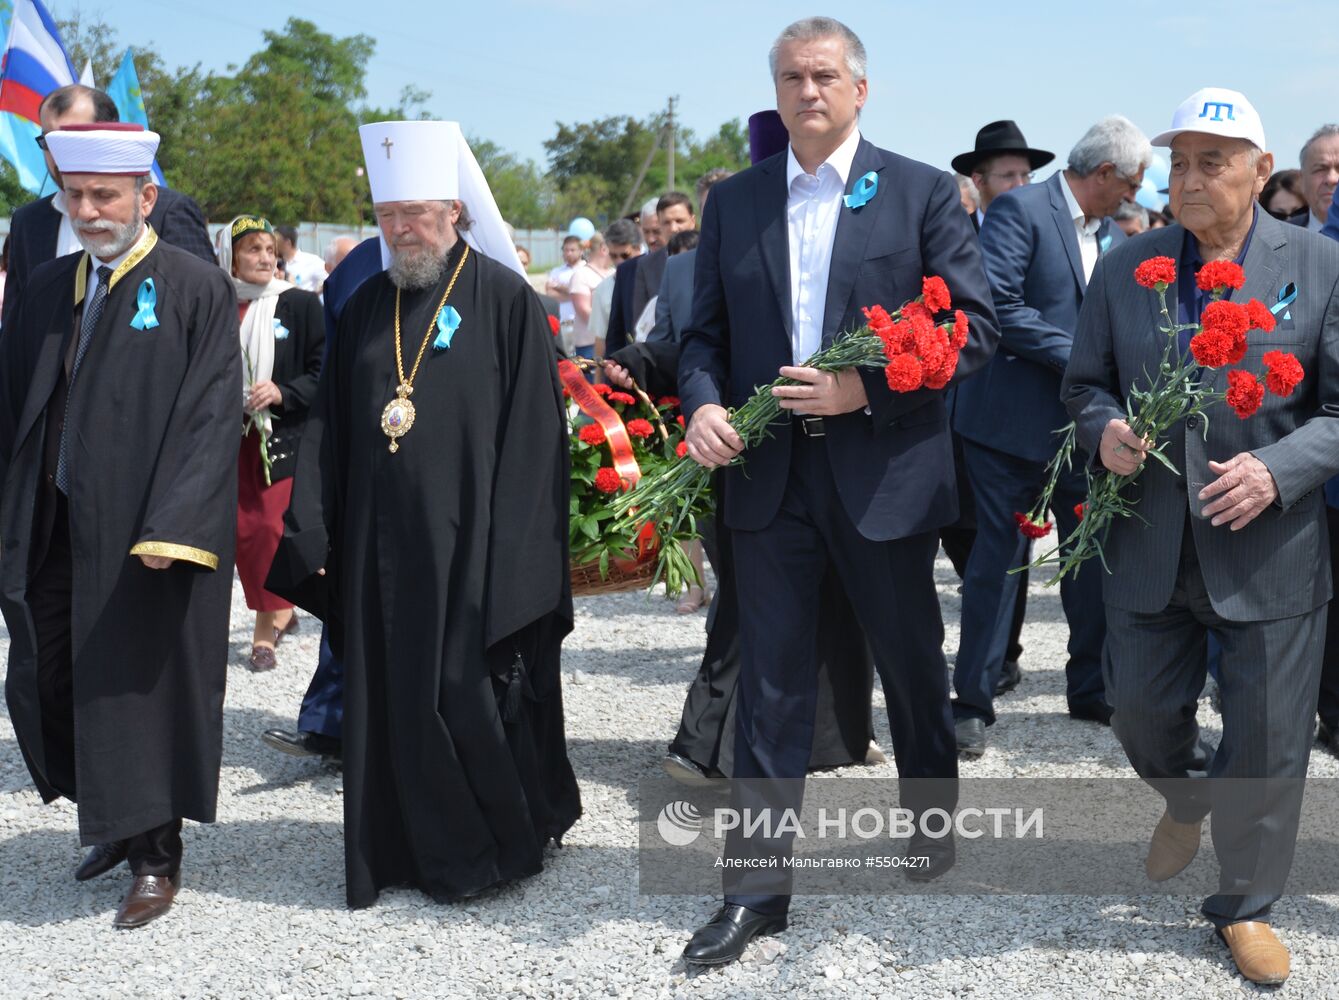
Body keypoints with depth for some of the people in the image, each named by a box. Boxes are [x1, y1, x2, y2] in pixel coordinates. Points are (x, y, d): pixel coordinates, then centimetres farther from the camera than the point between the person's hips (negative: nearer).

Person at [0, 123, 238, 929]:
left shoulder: (198, 290, -8)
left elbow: (212, 417, -14)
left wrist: (171, 527, -21)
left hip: (146, 533, -6)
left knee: (142, 688, 3)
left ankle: (155, 858, 19)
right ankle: (119, 823, 32)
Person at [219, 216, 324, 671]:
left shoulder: (300, 304, -2)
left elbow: (324, 372, -2)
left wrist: (283, 392, -15)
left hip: (282, 437, -3)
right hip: (230, 437, 3)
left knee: (270, 527, -10)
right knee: (239, 530, 3)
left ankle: (266, 628, 4)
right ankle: (281, 612, 24)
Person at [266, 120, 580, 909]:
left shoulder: (506, 299, -5)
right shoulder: (367, 307, 11)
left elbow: (534, 432, -9)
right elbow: (331, 430, 11)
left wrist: (510, 552, -14)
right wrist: (311, 536, 3)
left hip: (469, 543, -5)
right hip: (380, 544, 5)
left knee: (471, 694, 0)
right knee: (394, 693, 9)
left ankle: (498, 846, 19)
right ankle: (418, 846, 24)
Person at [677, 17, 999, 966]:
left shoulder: (924, 193, -1)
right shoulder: (733, 201, 9)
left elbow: (973, 326, -6)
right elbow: (706, 332, 11)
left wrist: (866, 387, -17)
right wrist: (704, 405, -10)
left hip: (886, 471, -2)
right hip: (768, 477, 2)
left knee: (913, 665, 15)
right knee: (770, 681, 4)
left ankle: (933, 816, 40)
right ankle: (758, 887, 11)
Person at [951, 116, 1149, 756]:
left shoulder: (1108, 233, 15)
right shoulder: (1019, 211, -10)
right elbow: (996, 307, -20)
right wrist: (1075, 356, -18)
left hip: (1081, 422, 7)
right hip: (1012, 420, -7)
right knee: (998, 558, 0)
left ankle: (1091, 689, 24)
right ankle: (973, 702, 9)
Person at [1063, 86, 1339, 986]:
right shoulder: (1125, 269, 3)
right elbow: (1085, 383, 11)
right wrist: (1104, 431, -11)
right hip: (1151, 542, 3)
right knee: (1141, 710, 12)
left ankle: (1246, 904, 28)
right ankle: (1187, 800, 47)